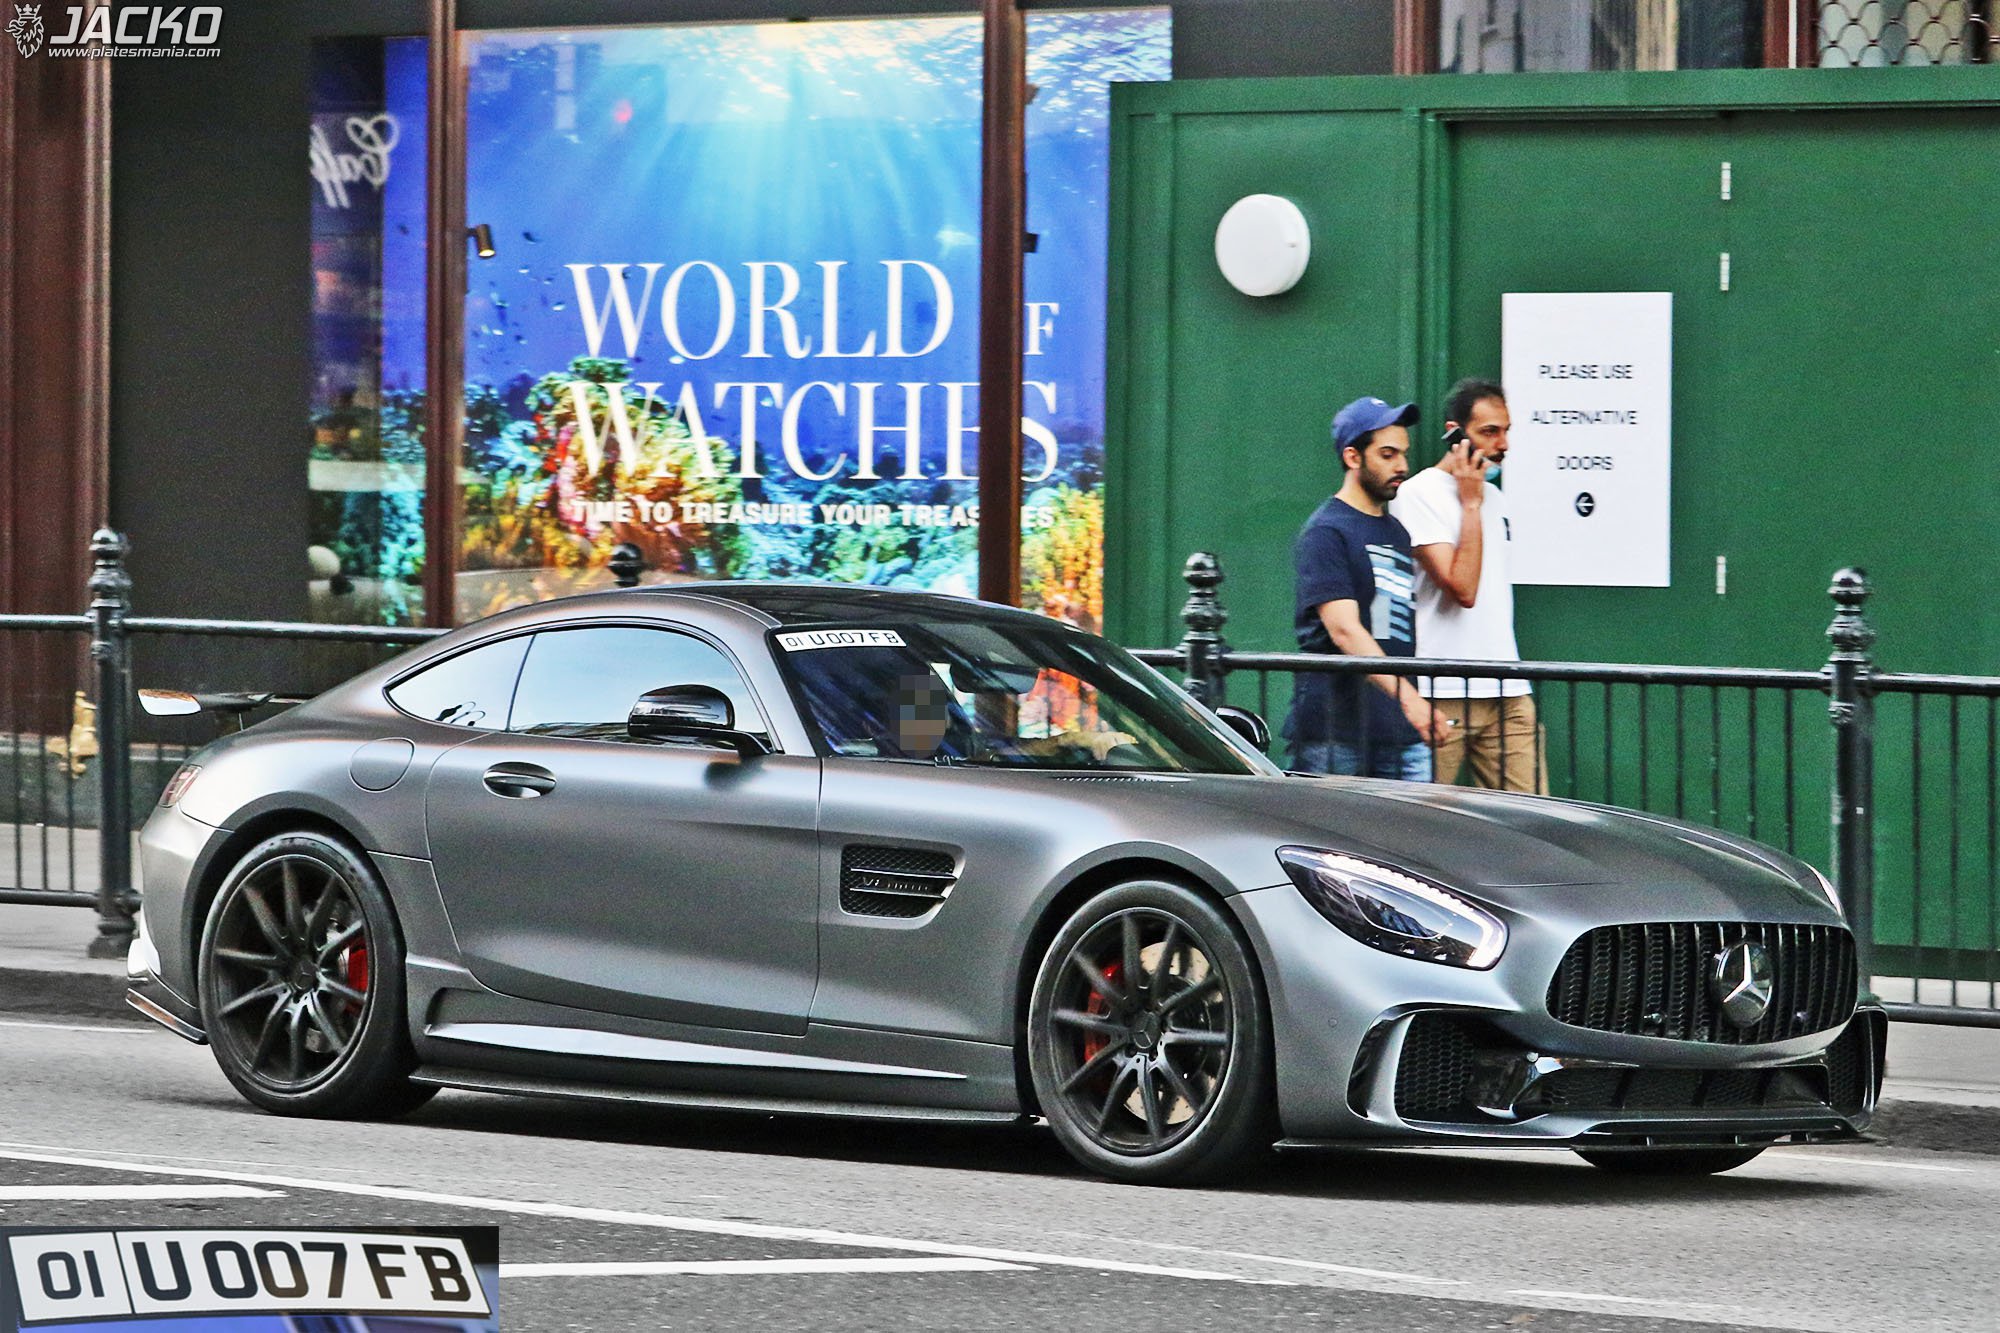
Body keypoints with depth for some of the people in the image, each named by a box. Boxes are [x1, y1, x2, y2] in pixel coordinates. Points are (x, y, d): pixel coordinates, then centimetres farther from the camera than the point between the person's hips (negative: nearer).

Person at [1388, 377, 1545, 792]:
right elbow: (1462, 589, -16)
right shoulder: (1419, 494, -7)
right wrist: (1470, 503, -10)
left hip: (1506, 695, 7)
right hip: (1442, 695, -7)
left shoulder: (1495, 498, 19)